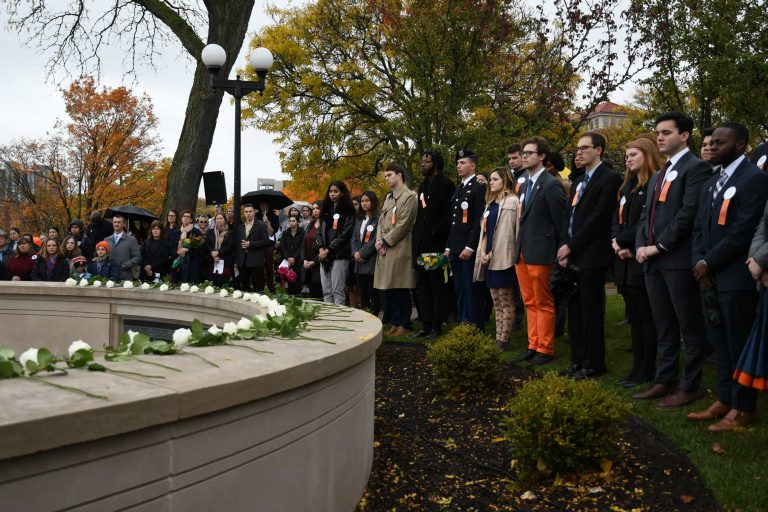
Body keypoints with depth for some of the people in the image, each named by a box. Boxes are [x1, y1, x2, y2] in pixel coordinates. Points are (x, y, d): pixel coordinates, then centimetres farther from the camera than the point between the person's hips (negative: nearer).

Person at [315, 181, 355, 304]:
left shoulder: (348, 210, 0)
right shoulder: (326, 209, 18)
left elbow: (345, 234, -8)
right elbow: (320, 231, 15)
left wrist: (328, 250, -10)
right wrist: (320, 248, -2)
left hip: (339, 255, -6)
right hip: (324, 256, 6)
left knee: (337, 290, -9)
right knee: (326, 291, 5)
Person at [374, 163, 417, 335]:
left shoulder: (409, 196, -6)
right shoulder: (388, 197, 20)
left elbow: (403, 224, -13)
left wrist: (385, 241, -11)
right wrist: (379, 240, 2)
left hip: (399, 249, -8)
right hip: (385, 249, 8)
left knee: (400, 289, -4)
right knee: (389, 288, 9)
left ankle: (404, 325, 4)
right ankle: (394, 322, 17)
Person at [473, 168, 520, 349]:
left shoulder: (512, 202, -7)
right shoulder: (490, 203, 19)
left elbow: (508, 232, -11)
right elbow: (485, 229, 15)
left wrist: (493, 253, -11)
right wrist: (483, 252, 1)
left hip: (503, 258, -8)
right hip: (489, 258, 8)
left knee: (506, 302, -2)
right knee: (497, 302, 10)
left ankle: (503, 340, 1)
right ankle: (498, 338, 14)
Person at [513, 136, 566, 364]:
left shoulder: (551, 185, -11)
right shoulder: (524, 184, 14)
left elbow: (560, 221, -11)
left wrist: (559, 253, -9)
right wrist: (520, 246, 9)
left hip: (540, 253, -8)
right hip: (522, 252, 8)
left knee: (543, 303, 2)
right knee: (530, 303, 14)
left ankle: (545, 350, 11)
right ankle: (533, 347, 22)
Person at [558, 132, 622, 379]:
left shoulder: (610, 178, -7)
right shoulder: (578, 182, 20)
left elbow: (598, 218, -15)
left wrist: (571, 246, -13)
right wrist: (564, 247, 2)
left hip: (592, 256, -8)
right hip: (572, 256, 8)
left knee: (591, 311, -2)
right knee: (575, 311, 11)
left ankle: (594, 365, 8)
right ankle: (578, 361, 20)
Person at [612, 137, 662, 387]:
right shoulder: (627, 186, 19)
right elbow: (617, 217, 13)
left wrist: (622, 240, -12)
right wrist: (616, 242, -4)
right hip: (626, 261, 8)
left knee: (647, 317, 0)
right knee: (634, 317, 12)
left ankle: (647, 371, 8)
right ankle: (638, 367, 19)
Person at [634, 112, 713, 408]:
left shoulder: (696, 168, -7)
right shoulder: (658, 176, 21)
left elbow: (689, 213, -17)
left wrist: (659, 246, -15)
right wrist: (642, 246, 1)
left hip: (679, 260, -8)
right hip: (653, 261, 8)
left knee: (690, 326, 1)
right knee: (663, 327, 14)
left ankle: (690, 387, 8)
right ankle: (665, 381, 22)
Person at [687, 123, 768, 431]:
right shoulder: (711, 184, 18)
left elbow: (743, 231, -17)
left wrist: (709, 263, -13)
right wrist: (698, 262, -1)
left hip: (736, 277, -8)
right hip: (709, 276, 8)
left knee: (739, 345, 1)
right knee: (719, 344, 13)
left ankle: (743, 408, 12)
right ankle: (724, 400, 23)